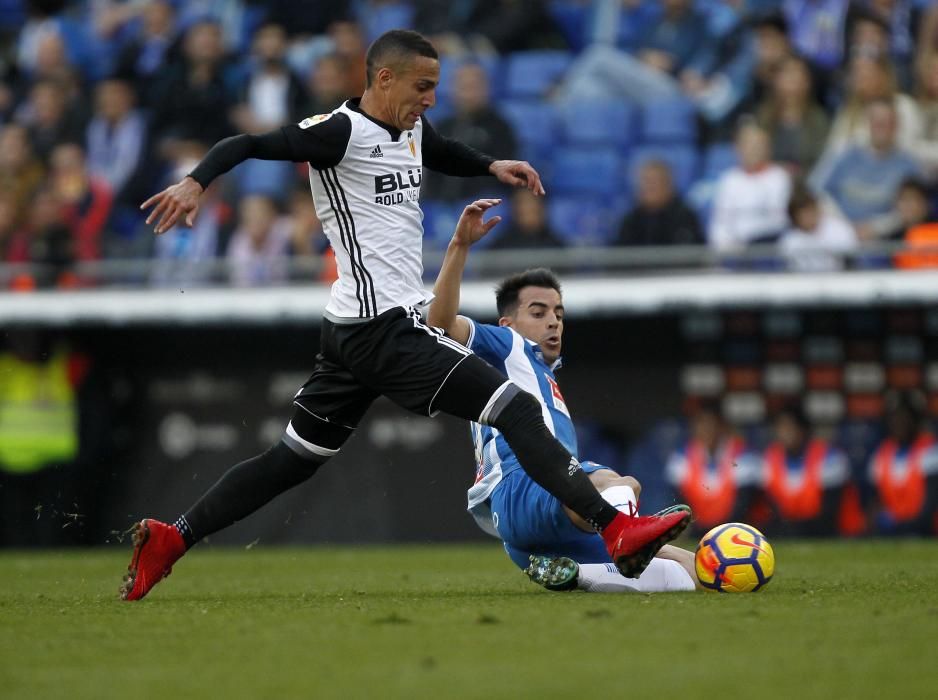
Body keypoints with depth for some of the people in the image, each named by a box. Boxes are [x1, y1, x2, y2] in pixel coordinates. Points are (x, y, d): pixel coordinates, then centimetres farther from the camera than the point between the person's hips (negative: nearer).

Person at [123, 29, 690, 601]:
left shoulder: (413, 130, 15)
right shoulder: (341, 133, -12)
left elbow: (445, 154, 37)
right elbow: (247, 145, -16)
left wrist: (492, 166, 18)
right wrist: (196, 182, -34)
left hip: (355, 334, 10)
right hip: (383, 328, -10)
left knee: (296, 459, 14)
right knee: (516, 409, -13)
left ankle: (169, 539, 16)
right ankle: (618, 531, -14)